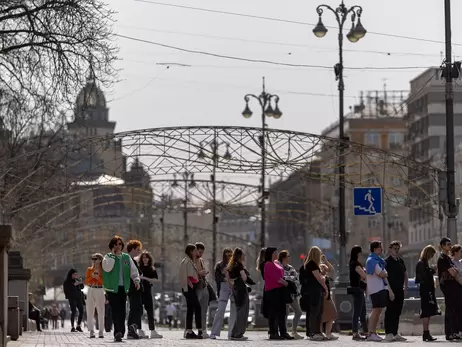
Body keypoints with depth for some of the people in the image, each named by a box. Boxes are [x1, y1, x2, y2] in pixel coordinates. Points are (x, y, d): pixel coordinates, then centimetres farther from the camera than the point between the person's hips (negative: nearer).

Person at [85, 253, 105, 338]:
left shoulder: (103, 270, 3)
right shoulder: (89, 270, 10)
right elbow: (86, 282, 5)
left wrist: (98, 277, -16)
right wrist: (92, 276, -11)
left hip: (100, 291, -2)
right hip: (91, 291, 2)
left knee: (101, 312, -4)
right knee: (90, 312, -2)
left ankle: (101, 332, -1)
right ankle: (91, 331, 0)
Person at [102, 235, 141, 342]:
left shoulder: (127, 257, 11)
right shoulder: (108, 257, 1)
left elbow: (133, 270, 6)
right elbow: (107, 268, -17)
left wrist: (136, 280, -10)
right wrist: (113, 255, -14)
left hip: (123, 288, 4)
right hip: (112, 287, -4)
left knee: (122, 311, 5)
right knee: (115, 310, -12)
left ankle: (121, 332, 17)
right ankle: (118, 332, -17)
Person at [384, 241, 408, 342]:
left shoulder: (400, 260, 15)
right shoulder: (387, 261, -8)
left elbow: (405, 273, 28)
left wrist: (405, 285, 17)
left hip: (400, 290, 8)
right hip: (391, 290, -8)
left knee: (397, 312, 10)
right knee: (390, 311, -7)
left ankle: (395, 333, 16)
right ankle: (388, 333, -7)